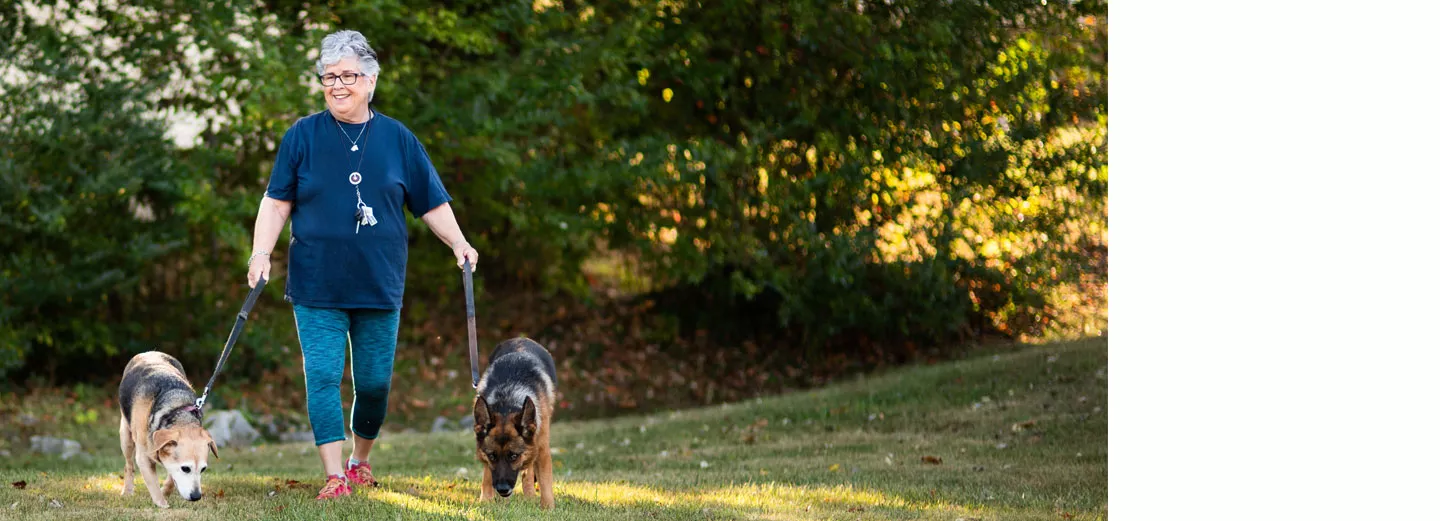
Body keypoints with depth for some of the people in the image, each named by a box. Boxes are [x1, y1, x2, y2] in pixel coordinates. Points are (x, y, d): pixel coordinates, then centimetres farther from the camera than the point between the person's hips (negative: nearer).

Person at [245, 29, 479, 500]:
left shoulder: (397, 139, 7)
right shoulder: (303, 136, 3)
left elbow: (431, 203, 10)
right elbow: (277, 200, 3)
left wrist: (457, 242, -2)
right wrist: (261, 252, -8)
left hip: (379, 286, 2)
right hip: (316, 286, -1)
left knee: (374, 381, 6)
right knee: (323, 377, -10)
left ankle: (361, 461, 28)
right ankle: (334, 476, -9)